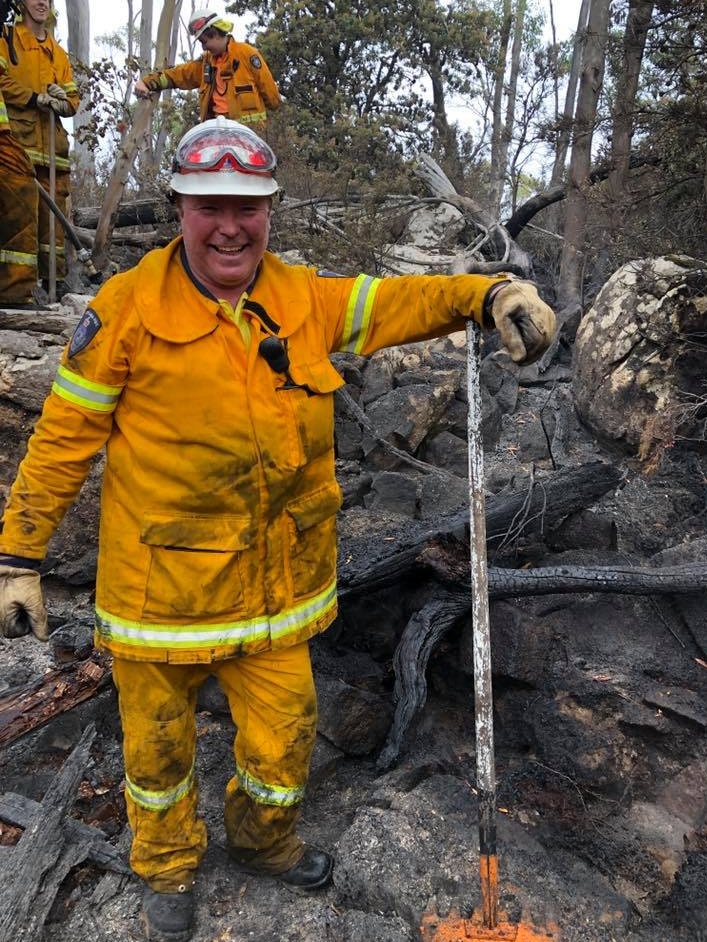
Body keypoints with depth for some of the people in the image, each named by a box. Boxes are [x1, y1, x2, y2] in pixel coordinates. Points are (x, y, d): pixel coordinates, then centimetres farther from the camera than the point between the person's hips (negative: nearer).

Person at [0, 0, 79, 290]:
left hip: (53, 143, 5)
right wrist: (35, 98, -10)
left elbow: (73, 99, 20)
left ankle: (54, 276, 6)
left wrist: (60, 102, -1)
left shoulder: (59, 52, 25)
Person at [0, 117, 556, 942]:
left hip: (275, 584, 3)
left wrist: (491, 293, -22)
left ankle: (263, 839, 52)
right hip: (161, 583, -2)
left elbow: (399, 301, -2)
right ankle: (167, 868, 51)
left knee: (284, 733, 18)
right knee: (158, 741, 19)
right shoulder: (128, 308, -12)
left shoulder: (308, 298, -1)